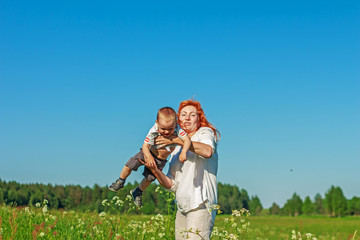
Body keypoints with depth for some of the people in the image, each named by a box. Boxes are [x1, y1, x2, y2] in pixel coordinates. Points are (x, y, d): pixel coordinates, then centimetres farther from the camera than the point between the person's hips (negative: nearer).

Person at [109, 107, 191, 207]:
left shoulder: (177, 130, -30)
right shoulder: (153, 132, -31)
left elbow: (187, 140, -35)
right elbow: (145, 146, -28)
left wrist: (183, 152, -51)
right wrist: (149, 157, -46)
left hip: (160, 161, 1)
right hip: (149, 153, -1)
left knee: (149, 178, 8)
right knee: (130, 165, -7)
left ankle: (138, 192, 38)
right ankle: (120, 182, 23)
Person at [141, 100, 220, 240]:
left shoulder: (205, 132, 6)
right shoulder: (176, 150, 22)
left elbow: (208, 151, -21)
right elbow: (170, 184, 14)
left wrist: (175, 140, -18)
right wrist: (154, 170, -3)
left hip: (201, 203, -6)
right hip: (182, 207, 7)